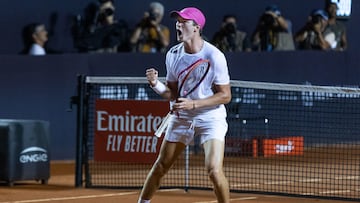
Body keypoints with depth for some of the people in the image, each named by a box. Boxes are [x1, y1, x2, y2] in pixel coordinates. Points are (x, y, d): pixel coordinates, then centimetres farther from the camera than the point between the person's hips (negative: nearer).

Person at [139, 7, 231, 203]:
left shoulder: (214, 56, -17)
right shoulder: (173, 54, -2)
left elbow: (225, 95, -15)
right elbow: (173, 94, 5)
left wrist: (194, 104, -25)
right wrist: (156, 84, -15)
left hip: (211, 118, -5)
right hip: (181, 118, 5)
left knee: (214, 170, -20)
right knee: (160, 166, 9)